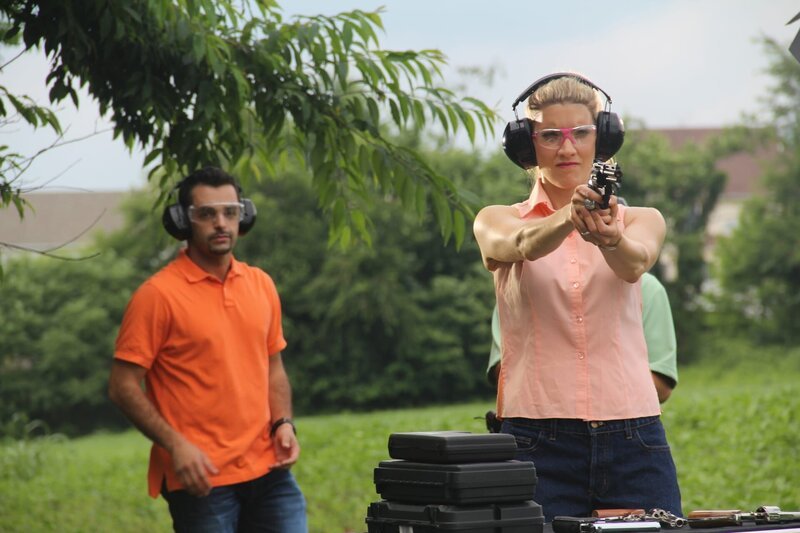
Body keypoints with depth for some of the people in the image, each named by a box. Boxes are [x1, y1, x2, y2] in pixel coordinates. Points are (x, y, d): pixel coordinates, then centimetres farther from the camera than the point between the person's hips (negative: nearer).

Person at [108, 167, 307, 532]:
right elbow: (123, 386, -8)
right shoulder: (158, 295, -7)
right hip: (201, 477, -5)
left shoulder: (261, 285, 11)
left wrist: (283, 424, 3)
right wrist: (176, 445, -16)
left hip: (267, 469, 5)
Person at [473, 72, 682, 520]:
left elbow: (635, 264, -13)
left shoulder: (641, 220, 11)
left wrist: (610, 239, -36)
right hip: (537, 442, -1)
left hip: (633, 437, 1)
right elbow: (522, 245, -15)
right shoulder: (497, 222, 9)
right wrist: (567, 218, -37)